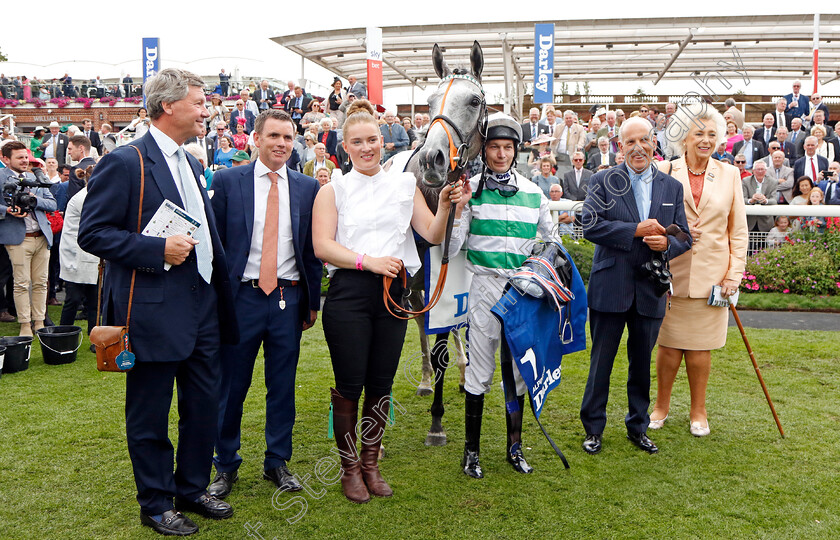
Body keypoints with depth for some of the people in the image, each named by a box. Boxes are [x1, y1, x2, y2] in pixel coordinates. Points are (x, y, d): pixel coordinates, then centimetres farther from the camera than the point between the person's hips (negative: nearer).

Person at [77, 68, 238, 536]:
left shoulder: (190, 163, 15)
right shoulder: (125, 163, -11)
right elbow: (93, 233, -13)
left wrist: (218, 289, 16)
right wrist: (157, 250, -21)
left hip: (202, 307, 8)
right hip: (155, 311, -8)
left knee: (205, 405, 15)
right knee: (150, 415, 7)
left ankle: (193, 489, 33)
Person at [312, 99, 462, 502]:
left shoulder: (404, 185, 12)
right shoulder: (333, 190, 4)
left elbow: (433, 235, 7)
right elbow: (322, 246, -7)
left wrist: (445, 205, -11)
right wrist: (367, 261, -17)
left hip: (394, 292, 3)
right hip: (348, 292, -2)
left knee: (381, 385, 10)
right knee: (349, 385, 2)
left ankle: (371, 464, 27)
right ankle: (350, 468, 22)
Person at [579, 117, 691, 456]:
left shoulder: (672, 187, 9)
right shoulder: (603, 182, 0)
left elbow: (684, 237, 9)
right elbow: (590, 225, -12)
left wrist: (666, 243, -14)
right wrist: (637, 230, -18)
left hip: (650, 290, 3)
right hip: (610, 287, -3)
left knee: (642, 363, 14)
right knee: (601, 361, 6)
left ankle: (638, 427, 30)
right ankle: (593, 428, 20)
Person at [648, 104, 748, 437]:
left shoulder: (729, 175, 6)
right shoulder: (665, 172, 0)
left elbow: (738, 231, 6)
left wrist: (734, 274, -1)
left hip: (711, 275, 1)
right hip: (672, 273, -1)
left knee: (700, 347, 7)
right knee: (669, 344, 5)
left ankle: (698, 411, 24)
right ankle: (662, 406, 25)